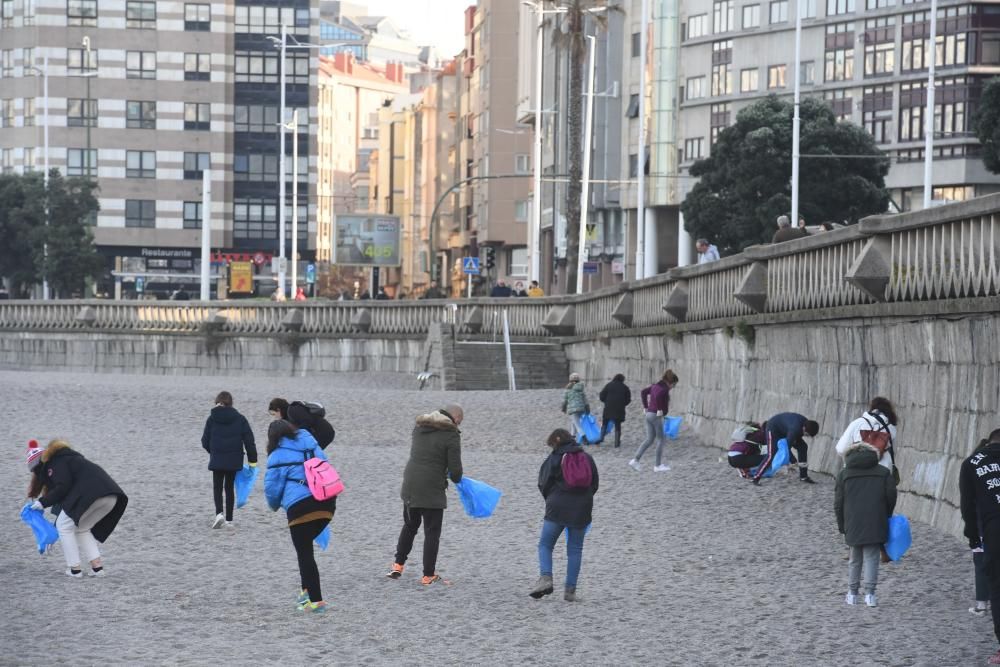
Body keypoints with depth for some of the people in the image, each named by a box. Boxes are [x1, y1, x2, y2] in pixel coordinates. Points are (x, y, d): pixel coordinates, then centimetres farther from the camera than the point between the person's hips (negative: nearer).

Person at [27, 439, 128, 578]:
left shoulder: (56, 462, 3)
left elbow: (63, 488, -10)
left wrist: (43, 502, 0)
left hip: (92, 493, -10)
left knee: (64, 526, 6)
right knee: (81, 529, 24)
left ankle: (75, 569, 6)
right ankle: (97, 567, 14)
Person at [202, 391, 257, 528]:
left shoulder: (212, 419, -3)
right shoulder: (239, 419, 0)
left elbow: (205, 441, 2)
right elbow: (249, 440, -3)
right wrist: (252, 459, 2)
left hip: (217, 460, -1)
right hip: (234, 460, 1)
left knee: (217, 487, 8)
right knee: (229, 487, 12)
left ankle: (219, 513, -16)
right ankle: (229, 520, 12)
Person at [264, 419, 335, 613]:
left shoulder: (278, 457, 0)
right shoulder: (311, 445, 16)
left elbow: (272, 489, 3)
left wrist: (275, 506, 25)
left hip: (301, 506, -6)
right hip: (327, 503, 6)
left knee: (304, 553, 2)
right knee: (306, 546, 24)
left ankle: (316, 601, -2)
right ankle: (307, 590, 22)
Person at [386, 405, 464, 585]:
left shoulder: (419, 427, 9)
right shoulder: (451, 435, -11)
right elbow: (455, 468, -13)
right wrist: (456, 478, 12)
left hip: (410, 485, 6)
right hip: (433, 489, -6)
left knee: (410, 525, 23)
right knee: (432, 531, 5)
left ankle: (398, 565, 24)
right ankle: (428, 575, 8)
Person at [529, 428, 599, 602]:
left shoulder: (554, 459, -3)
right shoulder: (587, 458, 9)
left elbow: (544, 484, -1)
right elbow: (594, 485, 13)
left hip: (557, 509, -3)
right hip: (582, 510, 3)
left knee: (545, 544, 6)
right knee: (575, 549, 8)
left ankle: (545, 577, -16)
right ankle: (570, 589, 3)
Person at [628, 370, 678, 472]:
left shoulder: (655, 386, 13)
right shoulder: (664, 388, -14)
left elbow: (643, 392, 18)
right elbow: (657, 396, -33)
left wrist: (646, 407, 17)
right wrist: (659, 409, -22)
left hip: (649, 414, 9)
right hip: (657, 416, -9)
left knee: (649, 440, 13)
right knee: (661, 440, 4)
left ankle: (635, 460, 3)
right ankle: (658, 466, 9)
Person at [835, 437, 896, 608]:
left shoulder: (844, 474, 6)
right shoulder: (883, 473, 7)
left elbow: (838, 503, 4)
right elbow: (891, 496, 1)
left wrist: (842, 525, 12)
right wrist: (886, 516, 16)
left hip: (853, 525, 1)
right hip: (875, 525, -1)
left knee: (855, 559, 14)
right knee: (871, 558, 1)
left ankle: (852, 593, 17)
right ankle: (869, 594, -7)